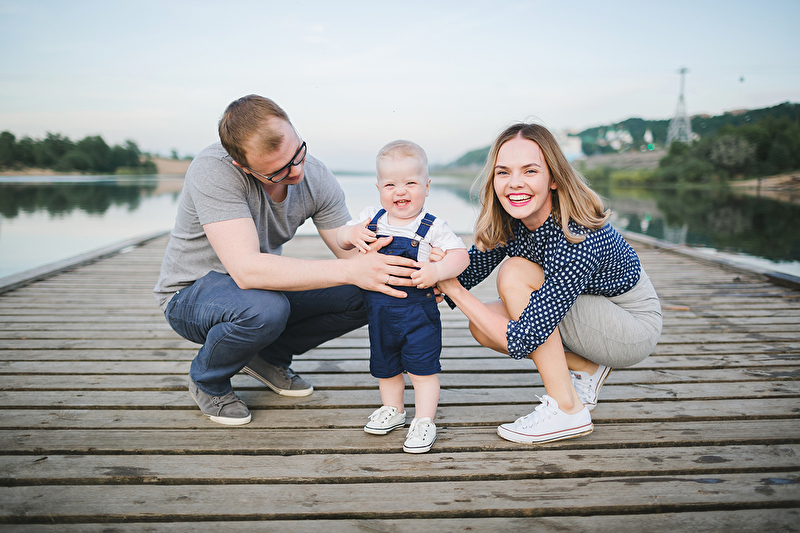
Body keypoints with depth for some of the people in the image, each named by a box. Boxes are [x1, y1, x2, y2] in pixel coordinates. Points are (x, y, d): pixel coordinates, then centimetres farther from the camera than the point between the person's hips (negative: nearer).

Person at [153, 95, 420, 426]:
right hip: (192, 293, -5)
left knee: (365, 295, -13)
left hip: (264, 282, 5)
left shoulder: (316, 178, -15)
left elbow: (353, 254, -13)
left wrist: (416, 271, -33)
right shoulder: (213, 172, -32)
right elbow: (247, 269, -42)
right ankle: (207, 381, -4)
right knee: (265, 307, -39)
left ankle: (269, 356, 9)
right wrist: (350, 271, -45)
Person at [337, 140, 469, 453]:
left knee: (422, 369, -1)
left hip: (418, 312, -5)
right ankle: (392, 410, 41)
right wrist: (351, 234, -13)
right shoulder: (370, 219, 1)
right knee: (384, 367, 20)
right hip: (379, 311, 5)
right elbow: (340, 238, 10)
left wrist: (436, 271, -32)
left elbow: (460, 255, -14)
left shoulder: (432, 228, -12)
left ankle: (424, 422, 15)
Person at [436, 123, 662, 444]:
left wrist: (455, 291, -28)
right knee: (482, 327, -11)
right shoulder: (507, 224, -14)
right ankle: (586, 368, 7)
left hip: (635, 326, -7)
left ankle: (568, 410, -16)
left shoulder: (578, 240, -36)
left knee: (514, 274, -25)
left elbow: (522, 340, -35)